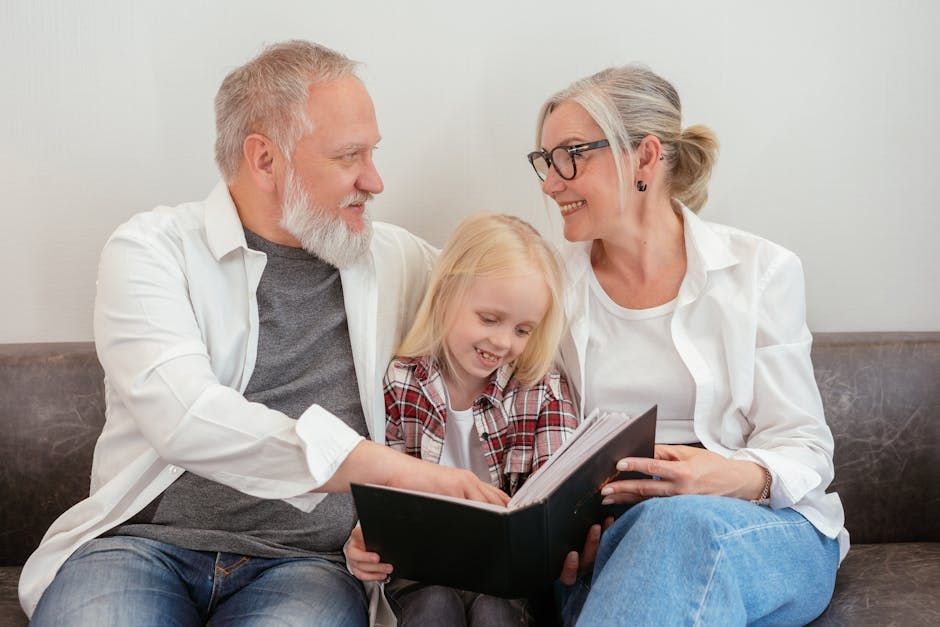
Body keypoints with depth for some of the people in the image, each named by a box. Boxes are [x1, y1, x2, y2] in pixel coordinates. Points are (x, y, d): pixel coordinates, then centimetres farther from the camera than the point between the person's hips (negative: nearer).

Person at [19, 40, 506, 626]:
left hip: (305, 561, 2)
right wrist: (388, 465, -24)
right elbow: (182, 415, -16)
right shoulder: (152, 248, 0)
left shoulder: (397, 259, 12)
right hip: (146, 540, -1)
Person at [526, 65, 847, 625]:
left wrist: (734, 477, -23)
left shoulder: (760, 269, 0)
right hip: (605, 535, 1)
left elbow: (805, 450, 0)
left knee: (685, 521, -37)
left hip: (769, 530, -1)